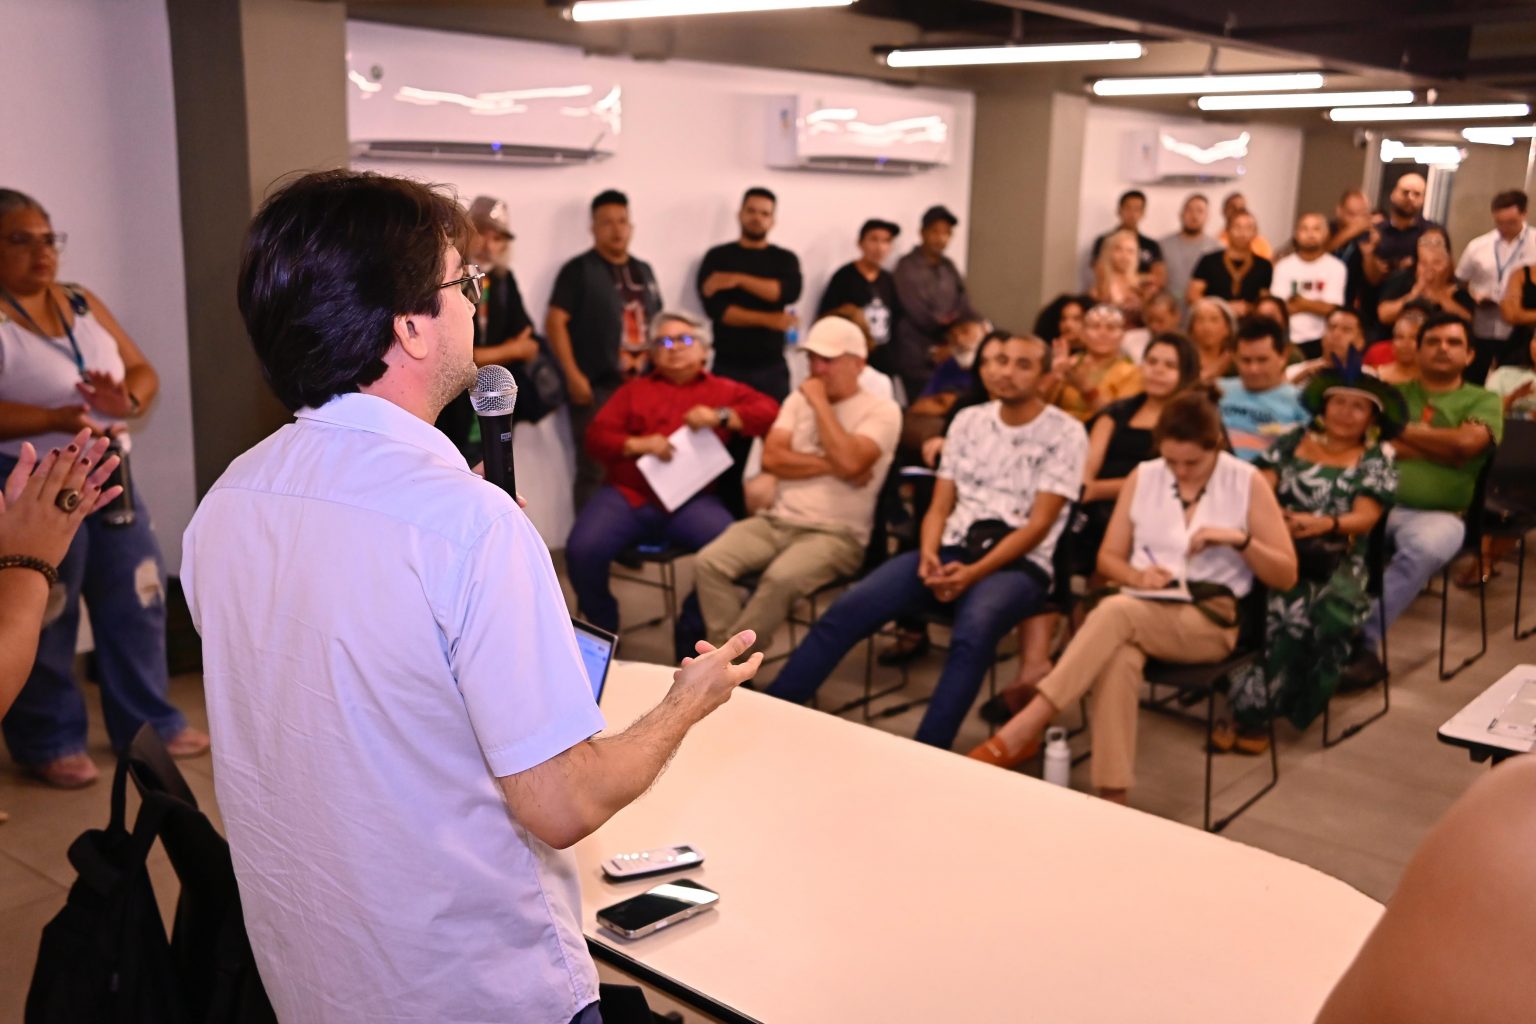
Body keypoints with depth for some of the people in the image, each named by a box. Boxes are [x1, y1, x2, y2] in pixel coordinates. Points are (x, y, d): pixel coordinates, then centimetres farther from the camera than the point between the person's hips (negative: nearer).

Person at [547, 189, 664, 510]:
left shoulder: (643, 271, 16)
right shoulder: (579, 269, -3)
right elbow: (555, 320, -11)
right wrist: (573, 375, -18)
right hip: (597, 387, -6)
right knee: (594, 471, -2)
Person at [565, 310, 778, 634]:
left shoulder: (724, 390, 19)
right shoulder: (634, 390, 24)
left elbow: (771, 412, 5)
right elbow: (596, 437, 13)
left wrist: (721, 416, -9)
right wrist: (637, 444, -7)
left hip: (691, 501, -1)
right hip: (627, 496, 1)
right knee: (582, 550, -25)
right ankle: (603, 630, 2)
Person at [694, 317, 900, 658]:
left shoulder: (882, 410, -1)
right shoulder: (799, 399, 17)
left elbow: (850, 462, -19)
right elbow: (772, 458, 3)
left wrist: (820, 403, -9)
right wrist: (832, 466, -9)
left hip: (837, 534, -5)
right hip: (777, 521, 6)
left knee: (780, 578, -34)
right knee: (708, 562, -20)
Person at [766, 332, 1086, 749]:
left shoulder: (1066, 434, 0)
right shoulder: (968, 421, 14)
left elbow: (1038, 525, -8)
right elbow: (939, 506, 12)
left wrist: (974, 573, -20)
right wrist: (929, 554, -11)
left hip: (1018, 564, -4)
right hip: (952, 550, 4)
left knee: (974, 631, -38)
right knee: (848, 610, -18)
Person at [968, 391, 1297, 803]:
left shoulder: (1247, 483, 1)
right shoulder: (1143, 477, 9)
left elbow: (1286, 576, 1)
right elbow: (1108, 558, 13)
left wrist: (1240, 540, -16)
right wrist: (1137, 575, -9)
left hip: (1210, 619, -2)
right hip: (1140, 608, 3)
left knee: (1115, 610, -36)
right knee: (1117, 657, -37)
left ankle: (1024, 729, -38)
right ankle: (1111, 798, -40)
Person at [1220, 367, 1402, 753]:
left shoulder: (1376, 462, 14)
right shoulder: (1293, 442, 19)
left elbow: (1364, 518, -1)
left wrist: (1324, 524, -22)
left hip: (1335, 561, -1)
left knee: (1309, 607, -35)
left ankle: (1252, 708, -28)